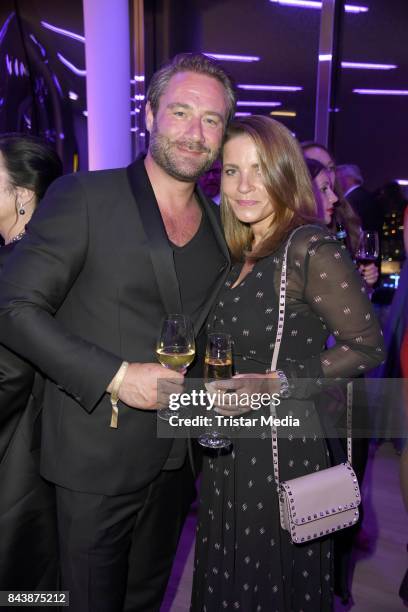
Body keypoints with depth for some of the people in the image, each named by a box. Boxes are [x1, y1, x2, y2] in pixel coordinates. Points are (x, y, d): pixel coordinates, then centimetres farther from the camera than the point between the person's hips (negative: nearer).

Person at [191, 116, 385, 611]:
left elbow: (367, 345, -16)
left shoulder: (311, 248, -17)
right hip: (229, 444, 7)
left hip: (282, 444, -7)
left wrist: (276, 382, -22)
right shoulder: (239, 255, 7)